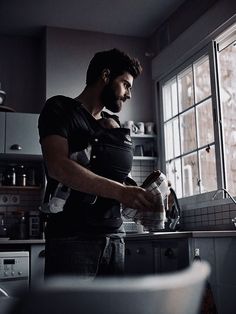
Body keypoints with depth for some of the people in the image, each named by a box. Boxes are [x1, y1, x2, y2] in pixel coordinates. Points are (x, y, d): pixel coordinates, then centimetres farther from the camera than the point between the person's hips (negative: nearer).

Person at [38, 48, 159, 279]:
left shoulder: (114, 127, 20)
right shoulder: (61, 109, -1)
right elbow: (57, 166, -17)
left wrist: (143, 193, -2)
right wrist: (121, 192, -23)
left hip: (114, 237, 7)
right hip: (72, 238, -6)